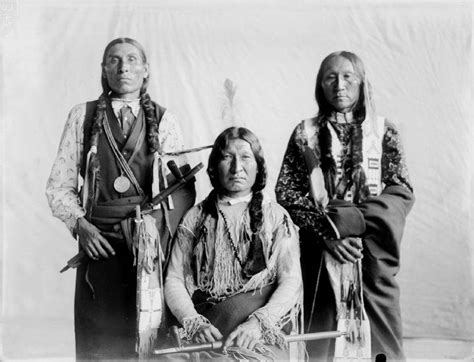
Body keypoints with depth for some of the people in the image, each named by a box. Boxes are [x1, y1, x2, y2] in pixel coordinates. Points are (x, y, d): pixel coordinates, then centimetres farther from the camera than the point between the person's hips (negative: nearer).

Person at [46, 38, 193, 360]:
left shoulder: (164, 121, 7)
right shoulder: (83, 116, 7)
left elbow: (185, 188, 7)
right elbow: (59, 186, 7)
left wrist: (171, 233, -7)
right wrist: (80, 224, -8)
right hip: (100, 241, 0)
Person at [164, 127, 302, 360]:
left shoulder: (276, 217, 9)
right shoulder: (195, 218, 12)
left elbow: (291, 281, 0)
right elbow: (174, 280, 7)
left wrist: (259, 322, -16)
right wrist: (195, 323, -10)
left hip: (261, 335, -1)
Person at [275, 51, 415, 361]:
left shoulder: (383, 131, 8)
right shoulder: (305, 133, 8)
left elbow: (402, 190, -1)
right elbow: (285, 192, 1)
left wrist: (352, 219, -16)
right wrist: (327, 232, -12)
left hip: (373, 249, 0)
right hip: (320, 249, 0)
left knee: (379, 331, -1)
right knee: (319, 331, 2)